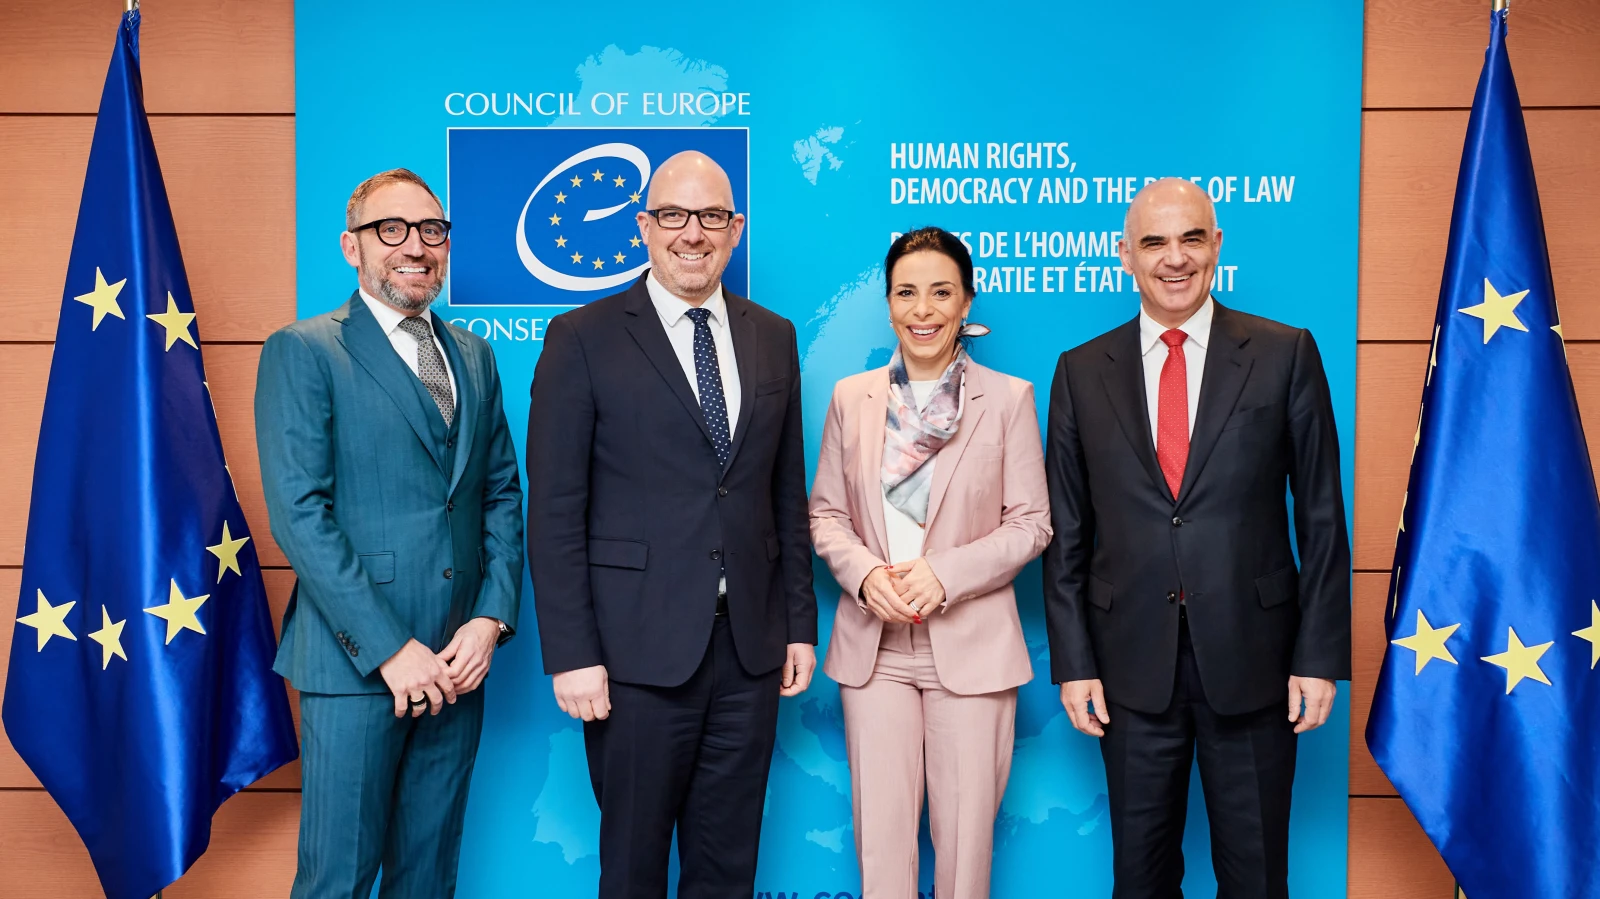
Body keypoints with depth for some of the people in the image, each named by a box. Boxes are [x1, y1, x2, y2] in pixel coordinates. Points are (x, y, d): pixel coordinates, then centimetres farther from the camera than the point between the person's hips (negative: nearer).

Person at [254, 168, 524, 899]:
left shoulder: (474, 357, 13)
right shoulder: (303, 352, -5)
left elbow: (502, 495, 12)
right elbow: (299, 515, -12)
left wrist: (490, 619, -3)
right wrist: (391, 650, -16)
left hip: (456, 664, 5)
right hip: (357, 662, -5)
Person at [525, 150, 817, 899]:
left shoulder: (773, 339, 9)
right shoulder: (583, 339, -4)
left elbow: (788, 495, 12)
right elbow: (555, 512, -7)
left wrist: (799, 624, 9)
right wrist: (571, 654, -11)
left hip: (750, 648, 4)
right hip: (640, 650, -4)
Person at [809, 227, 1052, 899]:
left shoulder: (1009, 398, -1)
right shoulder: (851, 397, 6)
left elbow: (1031, 522, -2)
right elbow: (825, 512, 8)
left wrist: (944, 574, -15)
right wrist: (865, 575, -11)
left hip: (971, 643, -2)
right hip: (873, 643, 2)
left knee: (967, 829, 6)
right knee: (880, 825, 7)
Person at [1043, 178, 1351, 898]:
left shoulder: (1286, 355, 0)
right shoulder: (1082, 372, 3)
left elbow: (1321, 516, 0)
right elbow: (1065, 530, 4)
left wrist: (1321, 656, -4)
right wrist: (1072, 662, 0)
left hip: (1250, 657, -1)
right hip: (1132, 665, 1)